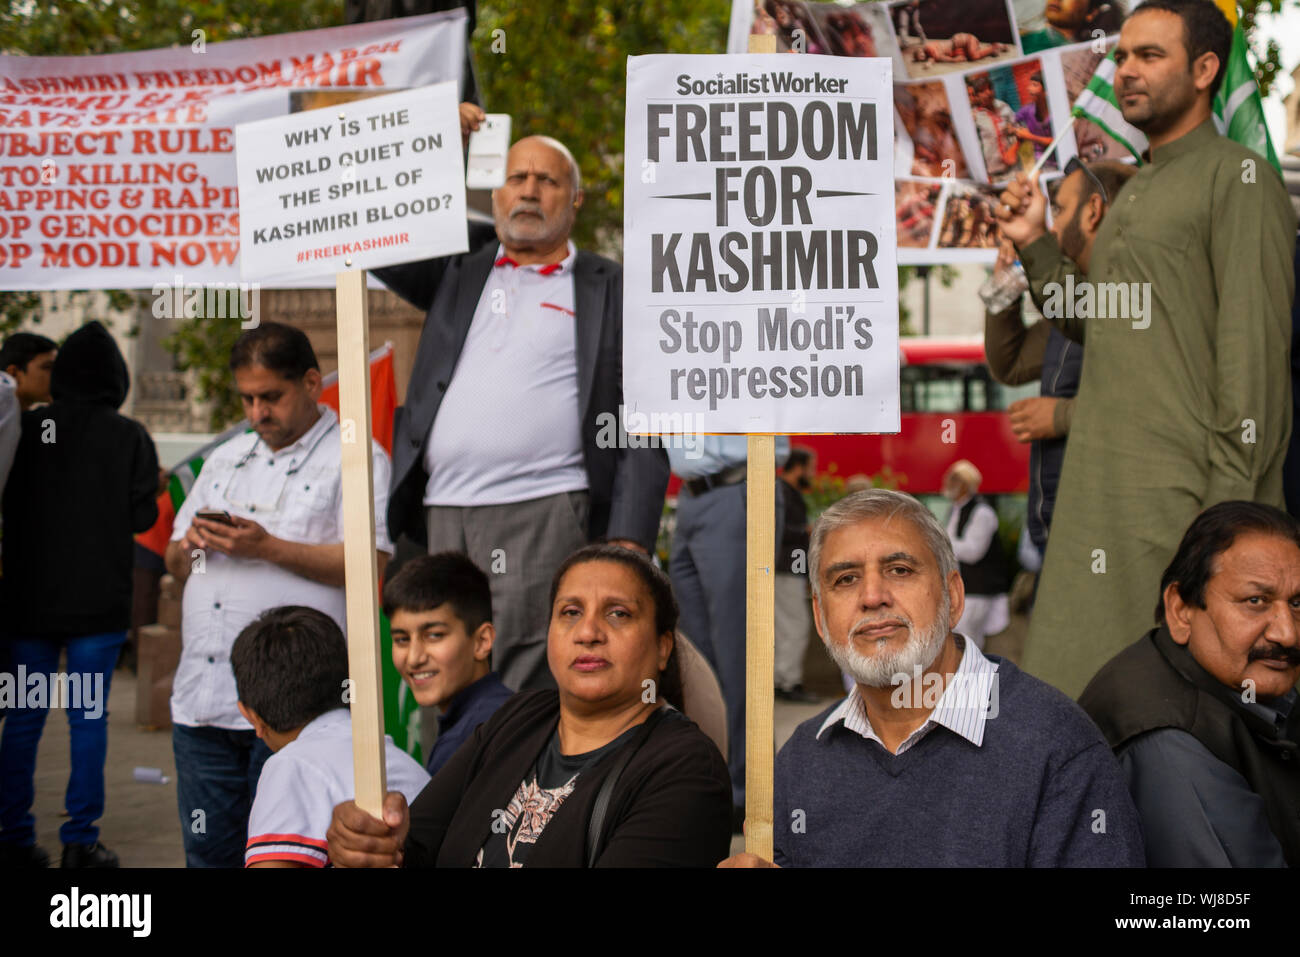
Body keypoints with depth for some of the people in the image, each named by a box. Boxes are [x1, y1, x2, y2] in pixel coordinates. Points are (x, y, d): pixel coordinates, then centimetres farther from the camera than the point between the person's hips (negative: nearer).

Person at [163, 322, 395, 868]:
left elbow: (369, 565, -12)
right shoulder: (224, 460, 23)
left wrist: (268, 548, -15)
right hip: (202, 699, 6)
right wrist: (190, 545, 1)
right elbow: (175, 563, 25)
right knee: (208, 852, 9)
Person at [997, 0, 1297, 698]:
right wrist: (1035, 245, 11)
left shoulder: (1235, 177, -5)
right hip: (1101, 484, 8)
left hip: (1182, 484, -8)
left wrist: (1228, 505, -18)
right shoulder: (1135, 191, 21)